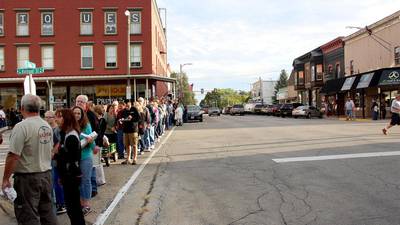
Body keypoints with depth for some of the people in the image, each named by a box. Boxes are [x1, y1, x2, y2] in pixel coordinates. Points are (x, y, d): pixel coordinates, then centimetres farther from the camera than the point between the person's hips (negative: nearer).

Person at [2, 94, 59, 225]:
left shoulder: (21, 127, -16)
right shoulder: (47, 126, 7)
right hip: (46, 175, 7)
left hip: (28, 177, -7)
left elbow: (13, 156, -18)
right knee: (47, 212, 16)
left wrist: (5, 179, -9)